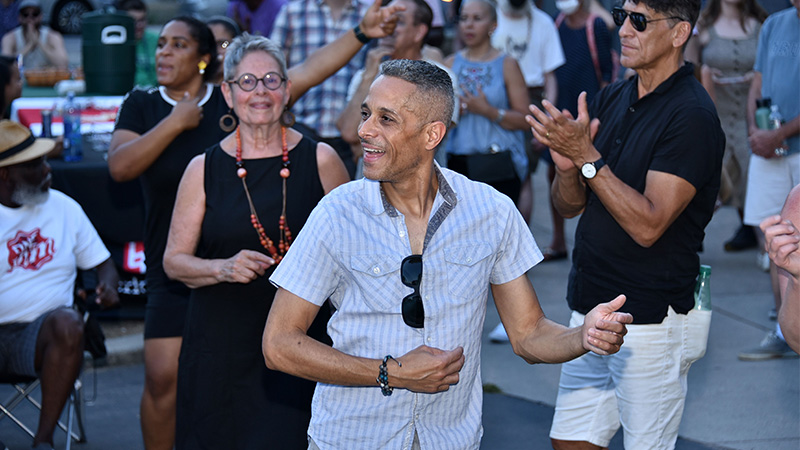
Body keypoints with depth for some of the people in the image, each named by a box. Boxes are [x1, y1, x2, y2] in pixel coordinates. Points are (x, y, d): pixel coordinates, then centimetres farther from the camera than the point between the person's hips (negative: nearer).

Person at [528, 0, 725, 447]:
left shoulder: (692, 116, -16)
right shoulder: (612, 99, 8)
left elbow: (648, 225, -22)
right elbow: (570, 205, 9)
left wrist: (588, 157, -25)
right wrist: (567, 165, -12)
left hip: (653, 322, -8)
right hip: (592, 308, 8)